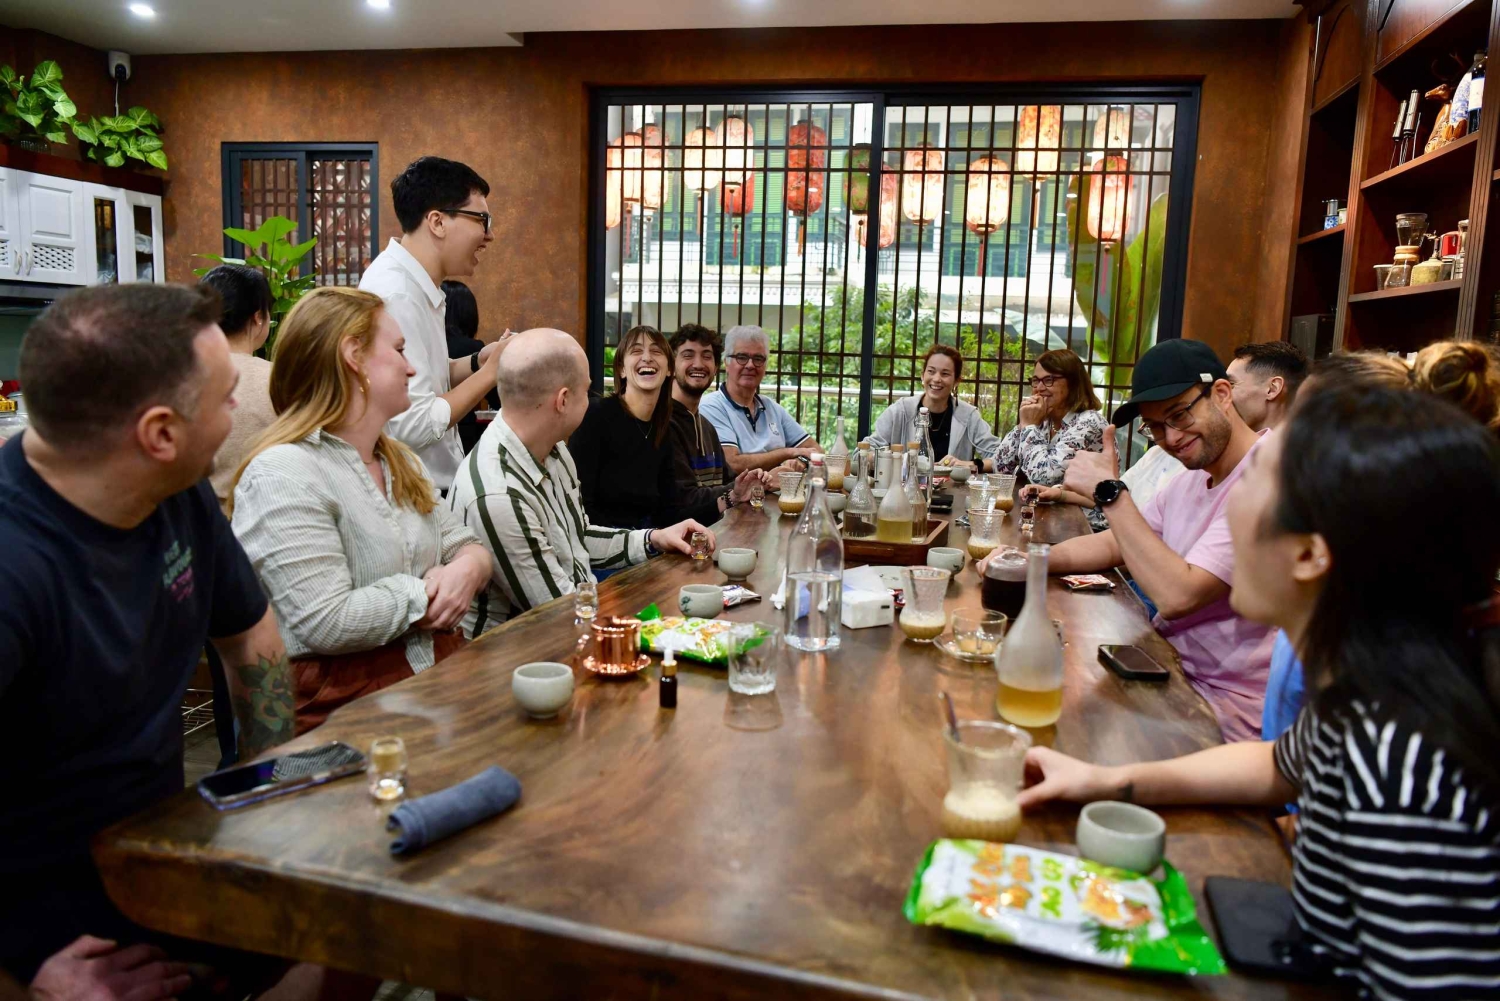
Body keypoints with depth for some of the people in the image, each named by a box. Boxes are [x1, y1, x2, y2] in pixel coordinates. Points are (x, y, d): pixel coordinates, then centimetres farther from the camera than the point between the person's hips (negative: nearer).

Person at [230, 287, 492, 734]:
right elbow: (327, 624, -20)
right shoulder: (281, 475, -12)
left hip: (443, 676, 8)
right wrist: (426, 596, -8)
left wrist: (465, 570, -6)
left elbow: (466, 546, 18)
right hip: (345, 708, -8)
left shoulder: (400, 460, 17)